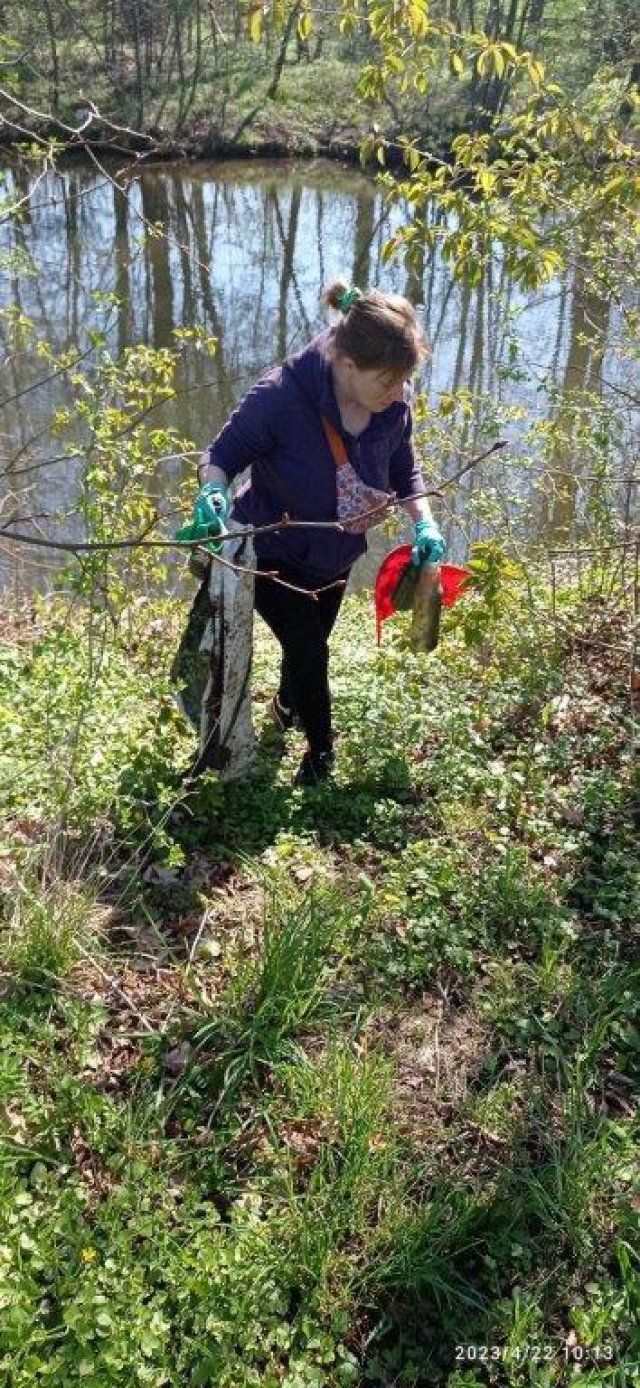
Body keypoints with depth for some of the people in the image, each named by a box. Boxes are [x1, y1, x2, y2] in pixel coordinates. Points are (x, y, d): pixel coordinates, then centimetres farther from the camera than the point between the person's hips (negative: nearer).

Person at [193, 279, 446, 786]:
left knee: (311, 642, 24)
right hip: (274, 552, -5)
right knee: (308, 650, -10)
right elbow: (224, 452, -22)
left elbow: (404, 470, -2)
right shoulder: (280, 396, -36)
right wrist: (213, 489, -44)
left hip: (335, 556, 5)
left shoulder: (393, 406, -21)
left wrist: (425, 523, -19)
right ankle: (321, 750, 19)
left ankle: (287, 706, 58)